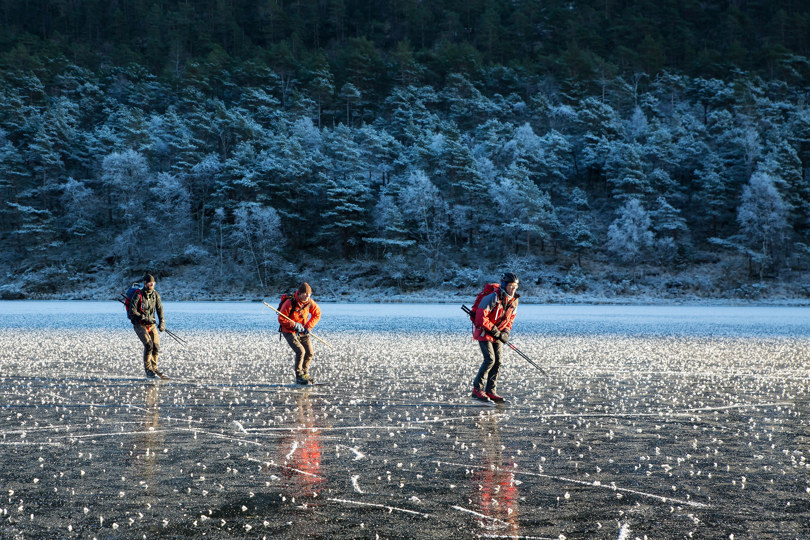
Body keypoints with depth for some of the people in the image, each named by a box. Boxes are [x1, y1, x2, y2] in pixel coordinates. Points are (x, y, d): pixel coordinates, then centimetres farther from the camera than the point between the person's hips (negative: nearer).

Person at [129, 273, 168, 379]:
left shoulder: (156, 294, 3)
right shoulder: (138, 295, -14)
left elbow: (159, 309, 6)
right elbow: (132, 311, -18)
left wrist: (162, 322, -8)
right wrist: (145, 318, -23)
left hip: (152, 325, 6)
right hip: (139, 325, -6)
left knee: (156, 346, -2)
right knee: (148, 344, -20)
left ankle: (154, 368, 16)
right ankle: (148, 370, -12)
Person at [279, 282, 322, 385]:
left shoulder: (310, 302, -9)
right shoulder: (290, 303, -24)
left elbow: (317, 314, 6)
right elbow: (281, 319, -16)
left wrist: (308, 327, -6)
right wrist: (294, 325, -22)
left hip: (302, 331, 6)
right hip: (289, 331, -6)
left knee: (310, 353, 0)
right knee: (300, 351, -20)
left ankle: (305, 373, 22)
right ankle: (299, 376, -8)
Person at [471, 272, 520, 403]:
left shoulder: (513, 301, 1)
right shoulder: (493, 298, -23)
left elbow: (510, 319, 15)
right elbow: (480, 317, -25)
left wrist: (505, 332, -2)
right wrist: (494, 330, -21)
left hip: (497, 334, 7)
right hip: (483, 332, -7)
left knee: (497, 361, 1)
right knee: (490, 359, -16)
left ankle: (491, 391, 7)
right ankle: (477, 389, -8)